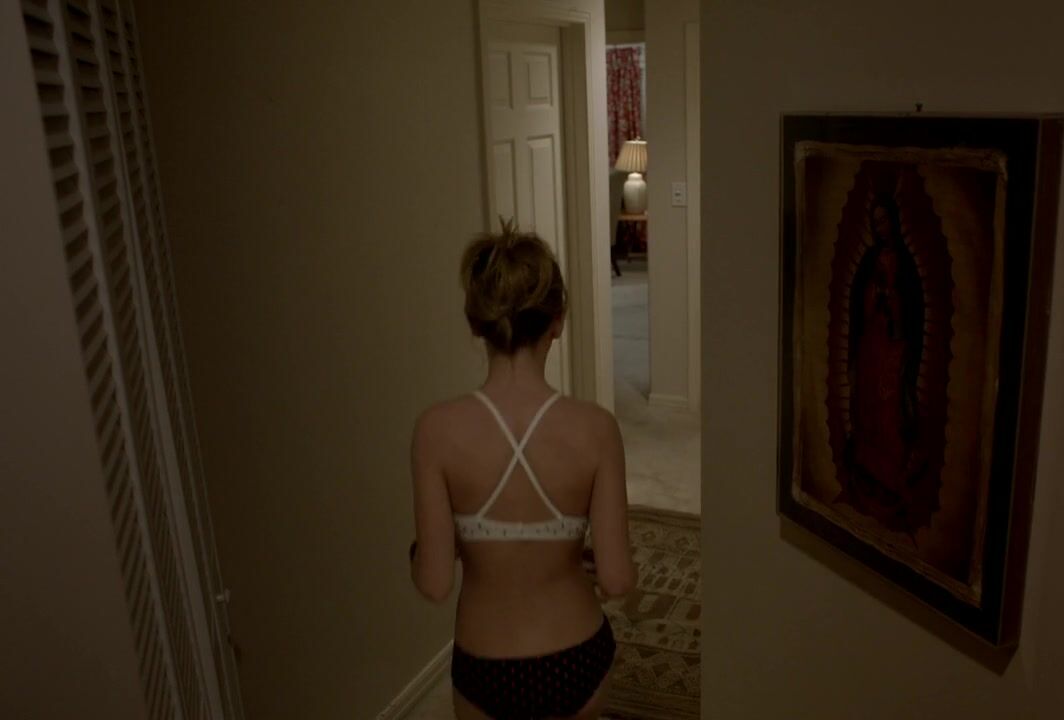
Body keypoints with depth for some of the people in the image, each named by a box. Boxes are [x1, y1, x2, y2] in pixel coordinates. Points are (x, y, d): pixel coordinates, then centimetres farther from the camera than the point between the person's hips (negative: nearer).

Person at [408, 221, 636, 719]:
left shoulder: (439, 429, -21)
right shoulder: (594, 428, -19)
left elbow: (435, 582, -16)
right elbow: (617, 579, -14)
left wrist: (418, 549, 6)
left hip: (487, 672, -1)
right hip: (578, 659, 2)